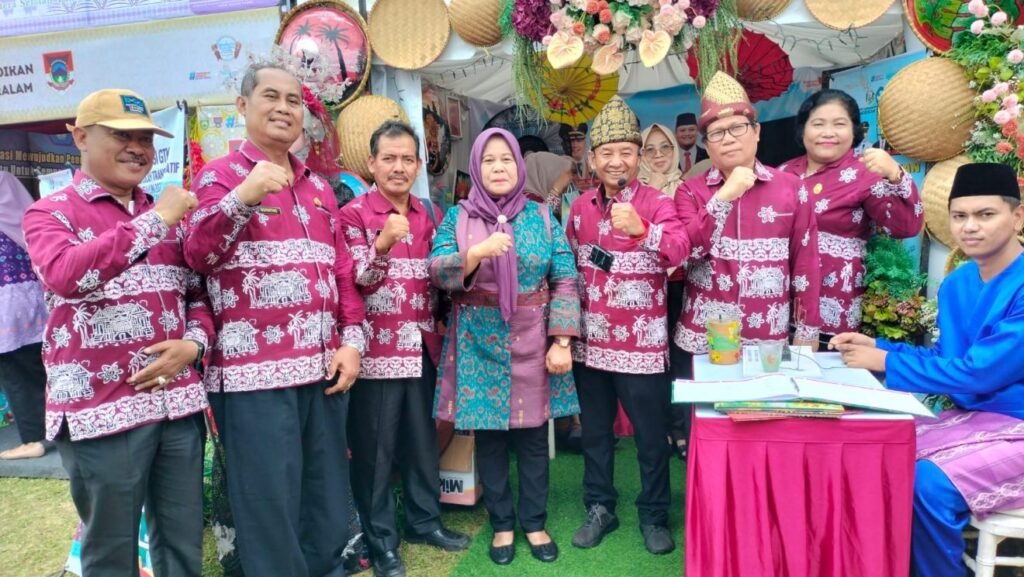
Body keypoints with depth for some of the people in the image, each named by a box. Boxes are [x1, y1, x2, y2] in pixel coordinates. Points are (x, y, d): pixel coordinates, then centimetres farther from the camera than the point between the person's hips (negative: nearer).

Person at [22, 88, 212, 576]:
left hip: (179, 401, 5)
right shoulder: (50, 213, -1)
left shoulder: (168, 215, 13)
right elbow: (65, 275, -23)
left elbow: (199, 292, 15)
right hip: (101, 408, -4)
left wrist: (193, 344, -4)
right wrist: (154, 222, -22)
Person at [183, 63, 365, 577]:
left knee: (329, 504, 16)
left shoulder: (318, 186, 18)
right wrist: (242, 197, -27)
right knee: (271, 511, 1)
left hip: (324, 367, 6)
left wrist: (351, 340, 6)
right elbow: (197, 256, -12)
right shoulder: (219, 174, 2)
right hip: (255, 372, -5)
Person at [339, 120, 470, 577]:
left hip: (421, 346, 6)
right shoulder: (354, 214, -7)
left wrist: (437, 325, 12)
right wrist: (384, 243, -32)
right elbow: (357, 280, -17)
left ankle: (424, 521, 33)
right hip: (377, 349, -5)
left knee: (423, 439, 16)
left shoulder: (427, 215, 10)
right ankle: (381, 540, 20)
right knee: (375, 447, 5)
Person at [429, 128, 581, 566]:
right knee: (489, 437, 9)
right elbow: (436, 272, -10)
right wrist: (477, 253, -28)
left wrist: (561, 342, -9)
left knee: (533, 437, 8)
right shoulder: (457, 218, 2)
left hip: (532, 344, 0)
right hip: (480, 345, 0)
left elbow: (565, 281, -1)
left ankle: (534, 523, 26)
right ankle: (501, 524, 26)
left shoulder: (542, 217, 3)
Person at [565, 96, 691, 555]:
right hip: (591, 340, 4)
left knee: (651, 435, 8)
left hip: (642, 343, -4)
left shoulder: (657, 204, -9)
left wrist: (641, 229, -45)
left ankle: (654, 515, 27)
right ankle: (599, 508, 33)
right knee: (595, 430, 16)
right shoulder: (581, 206, 5)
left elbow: (681, 250, -28)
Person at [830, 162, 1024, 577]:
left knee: (931, 484, -25)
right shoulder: (956, 284, 5)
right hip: (973, 416, 7)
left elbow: (978, 372, -25)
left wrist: (886, 363, -17)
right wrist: (878, 347, -4)